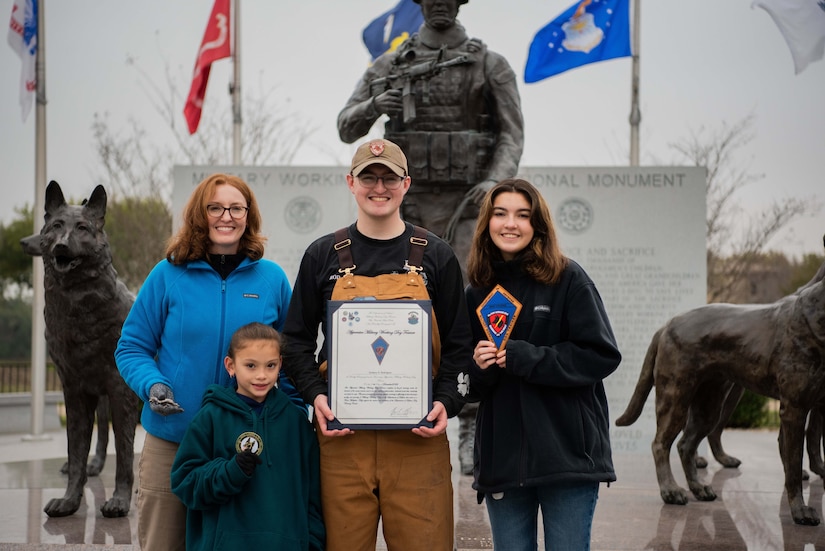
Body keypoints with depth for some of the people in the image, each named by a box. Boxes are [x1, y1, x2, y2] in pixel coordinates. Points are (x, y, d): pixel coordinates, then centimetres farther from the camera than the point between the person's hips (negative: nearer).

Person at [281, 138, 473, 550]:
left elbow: (459, 343, 9)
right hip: (342, 433, 1)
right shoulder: (324, 255, 9)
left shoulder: (436, 256, 8)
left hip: (417, 436, 0)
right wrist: (316, 394, -5)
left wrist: (447, 401, -7)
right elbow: (297, 339, 12)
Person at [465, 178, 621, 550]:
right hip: (502, 459, 4)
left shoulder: (568, 279, -3)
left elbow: (601, 355, -10)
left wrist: (523, 358, -16)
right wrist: (479, 369, -8)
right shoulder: (478, 293, 10)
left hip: (568, 454, -4)